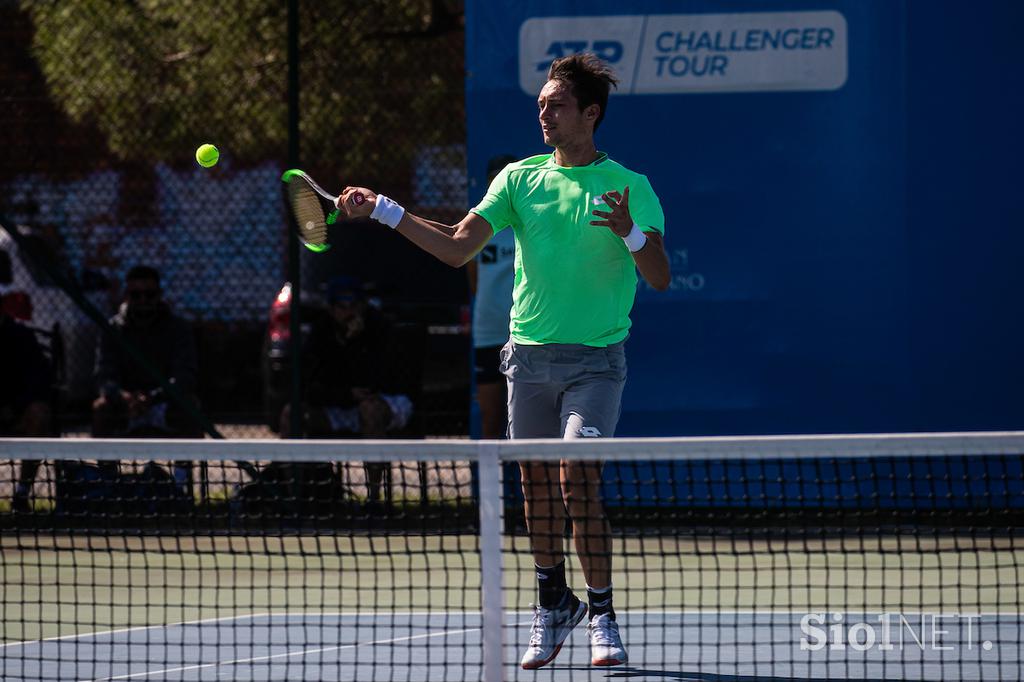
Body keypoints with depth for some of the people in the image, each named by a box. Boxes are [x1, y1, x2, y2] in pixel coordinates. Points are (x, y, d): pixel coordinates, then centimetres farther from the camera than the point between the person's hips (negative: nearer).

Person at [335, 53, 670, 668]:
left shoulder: (629, 187, -2)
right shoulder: (520, 178, 8)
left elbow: (660, 277, -8)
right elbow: (459, 247, 3)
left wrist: (629, 233, -27)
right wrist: (383, 210, -5)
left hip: (595, 358, -4)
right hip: (529, 356, 4)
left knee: (578, 479, -16)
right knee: (537, 485, 7)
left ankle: (603, 614, -7)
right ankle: (553, 606, 24)